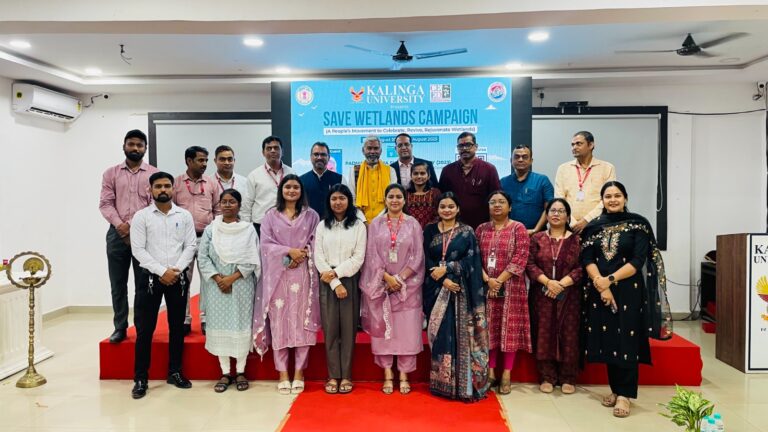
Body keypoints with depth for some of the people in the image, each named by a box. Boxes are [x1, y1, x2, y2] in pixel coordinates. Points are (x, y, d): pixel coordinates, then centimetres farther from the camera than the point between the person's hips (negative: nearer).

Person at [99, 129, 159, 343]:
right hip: (117, 234, 2)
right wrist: (119, 224, -13)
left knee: (143, 285, 3)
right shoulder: (111, 173, 10)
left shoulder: (154, 174, 5)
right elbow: (105, 203, 3)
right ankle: (120, 327, 17)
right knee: (118, 284, 7)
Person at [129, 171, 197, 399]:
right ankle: (140, 378, 11)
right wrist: (161, 271, -14)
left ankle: (175, 372, 22)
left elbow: (191, 245, 2)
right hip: (150, 277, -2)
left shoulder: (185, 215, 5)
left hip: (178, 277, 2)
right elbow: (138, 249, -6)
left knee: (177, 327, 9)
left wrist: (176, 270, -11)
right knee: (144, 329, 1)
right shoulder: (141, 216, -1)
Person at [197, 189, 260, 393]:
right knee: (219, 326, 3)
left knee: (241, 326, 1)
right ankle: (225, 373, 13)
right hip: (217, 286, 1)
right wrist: (218, 279, -11)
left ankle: (240, 372, 13)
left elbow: (252, 260, -5)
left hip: (241, 286, -1)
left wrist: (232, 278, -13)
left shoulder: (248, 229, 0)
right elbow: (202, 257, 0)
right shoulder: (210, 229, 5)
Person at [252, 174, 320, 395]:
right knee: (279, 321, 0)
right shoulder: (270, 216, 9)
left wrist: (301, 255, -13)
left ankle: (299, 372, 8)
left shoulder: (311, 215, 10)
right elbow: (266, 244, -1)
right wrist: (289, 251, -13)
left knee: (302, 321, -1)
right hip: (278, 274, 0)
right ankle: (283, 373, 8)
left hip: (303, 274, 0)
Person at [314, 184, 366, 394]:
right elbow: (318, 258, 0)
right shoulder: (322, 226, 8)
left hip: (350, 281, -1)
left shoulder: (358, 226, 3)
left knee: (348, 328, 1)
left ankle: (346, 376, 9)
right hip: (327, 282, 1)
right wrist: (335, 283, -9)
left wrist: (336, 272, -13)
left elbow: (358, 258, -4)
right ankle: (333, 376, 9)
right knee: (330, 328, 1)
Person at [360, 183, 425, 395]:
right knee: (383, 328, 2)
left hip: (407, 285, 0)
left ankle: (404, 375, 8)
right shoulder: (375, 224, 5)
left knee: (407, 329, -1)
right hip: (381, 284, 0)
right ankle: (388, 374, 11)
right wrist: (387, 277, -12)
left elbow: (417, 256, 0)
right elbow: (372, 255, -1)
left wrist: (400, 278, -10)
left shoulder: (413, 224, 4)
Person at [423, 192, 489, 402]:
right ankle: (441, 382, 11)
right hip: (437, 289, 2)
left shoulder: (467, 232, 4)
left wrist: (446, 269, -14)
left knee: (461, 334, -2)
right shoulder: (430, 231, 9)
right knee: (440, 334, 2)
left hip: (461, 290, -1)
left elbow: (471, 260, -5)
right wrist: (443, 280, -12)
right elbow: (426, 260, 1)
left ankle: (463, 383, 6)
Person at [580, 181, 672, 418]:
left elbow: (638, 260, -9)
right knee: (607, 339, 8)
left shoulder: (638, 224, 0)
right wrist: (601, 284, -15)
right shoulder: (593, 226, 7)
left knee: (626, 341, -3)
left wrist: (610, 279, -16)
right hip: (599, 291, 3)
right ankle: (615, 389, 20)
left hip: (629, 290, -3)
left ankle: (624, 394, 4)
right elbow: (587, 259, -1)